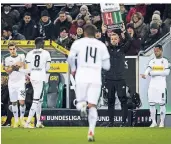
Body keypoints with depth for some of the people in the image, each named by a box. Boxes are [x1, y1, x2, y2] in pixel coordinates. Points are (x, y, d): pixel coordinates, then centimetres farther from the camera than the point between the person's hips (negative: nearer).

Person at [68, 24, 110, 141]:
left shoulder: (79, 42, 6)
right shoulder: (102, 45, 11)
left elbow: (71, 57, -6)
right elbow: (107, 66, 11)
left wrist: (73, 69, 13)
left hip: (82, 77, -1)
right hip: (96, 78, 1)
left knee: (80, 101, 15)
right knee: (92, 106, 2)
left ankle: (82, 105, -23)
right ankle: (91, 131, -15)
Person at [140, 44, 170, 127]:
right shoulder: (152, 61, 14)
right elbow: (148, 70, -1)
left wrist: (155, 73, -14)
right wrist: (145, 74, -23)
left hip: (161, 85, -4)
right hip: (152, 85, 4)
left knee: (162, 103, -4)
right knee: (151, 103, 2)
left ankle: (162, 122, 2)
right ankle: (153, 122, 11)